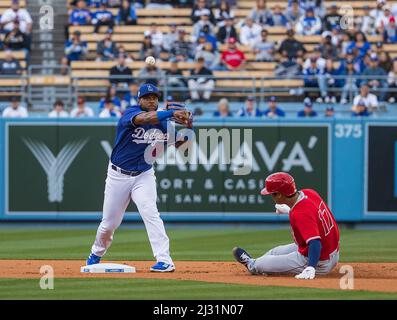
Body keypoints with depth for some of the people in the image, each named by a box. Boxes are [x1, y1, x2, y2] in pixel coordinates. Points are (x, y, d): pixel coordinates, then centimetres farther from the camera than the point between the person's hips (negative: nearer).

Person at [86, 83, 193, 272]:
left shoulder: (162, 121, -1)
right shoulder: (131, 113, -16)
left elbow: (177, 143, 6)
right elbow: (144, 118, -39)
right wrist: (172, 113, -47)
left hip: (144, 176, 2)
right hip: (119, 176, -2)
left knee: (150, 212, -21)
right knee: (109, 222, 9)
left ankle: (165, 261, -26)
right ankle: (96, 254, 38)